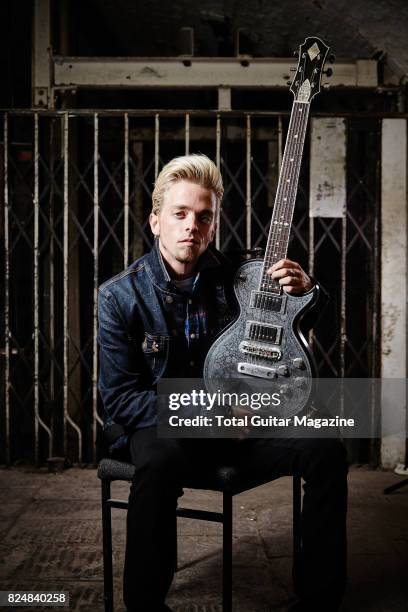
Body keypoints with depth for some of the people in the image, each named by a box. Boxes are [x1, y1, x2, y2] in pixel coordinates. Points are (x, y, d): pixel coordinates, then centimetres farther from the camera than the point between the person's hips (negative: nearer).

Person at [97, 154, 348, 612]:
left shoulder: (233, 278, 1)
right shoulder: (119, 296, -7)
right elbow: (118, 398, -9)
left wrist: (305, 292, -14)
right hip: (157, 424, -3)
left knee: (325, 450, -19)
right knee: (160, 461, -39)